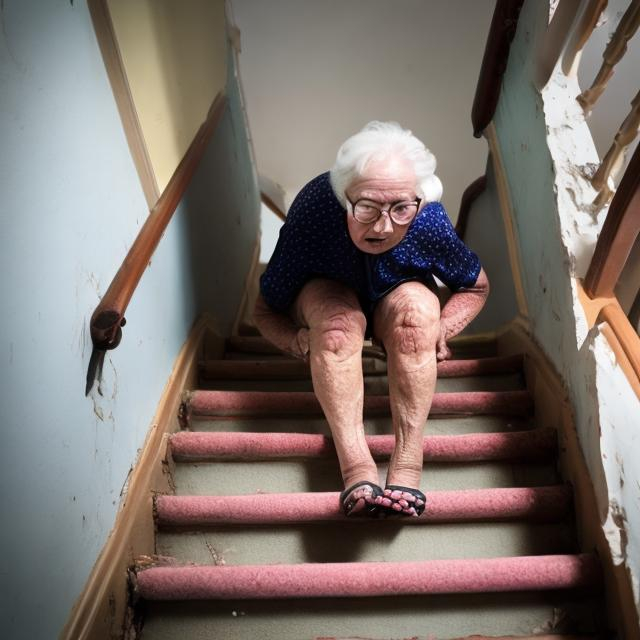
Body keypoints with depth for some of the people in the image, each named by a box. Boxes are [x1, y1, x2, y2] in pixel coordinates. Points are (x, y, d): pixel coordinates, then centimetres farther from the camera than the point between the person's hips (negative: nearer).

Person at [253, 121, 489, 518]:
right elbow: (265, 310, -20)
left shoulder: (430, 222, -32)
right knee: (338, 320, -36)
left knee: (415, 306, -34)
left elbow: (477, 286, -9)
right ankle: (356, 468, -40)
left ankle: (407, 466, -38)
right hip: (323, 292, 0)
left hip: (396, 298, 1)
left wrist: (440, 329, -28)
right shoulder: (312, 216, -36)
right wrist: (298, 340, -41)